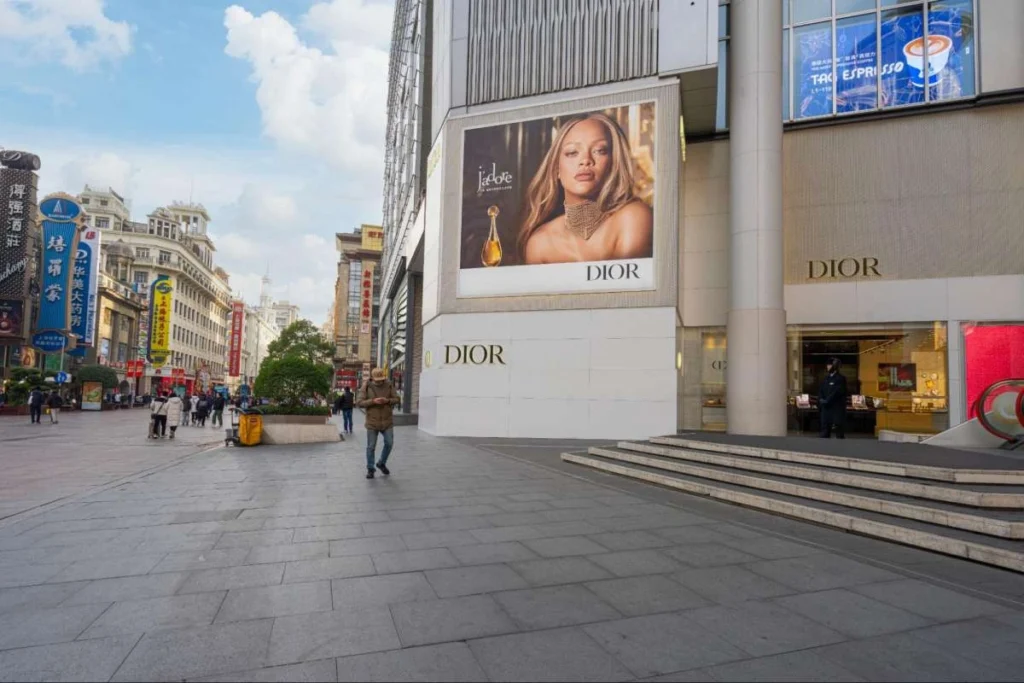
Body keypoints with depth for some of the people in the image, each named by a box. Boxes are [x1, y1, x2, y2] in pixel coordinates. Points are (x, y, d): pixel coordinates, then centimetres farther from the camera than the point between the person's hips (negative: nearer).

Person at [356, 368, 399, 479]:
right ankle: (370, 469, 17)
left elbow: (396, 399, 3)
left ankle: (381, 463, 28)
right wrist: (373, 401, -23)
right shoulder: (366, 387, -6)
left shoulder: (389, 385, 0)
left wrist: (388, 400, -18)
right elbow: (359, 403, -9)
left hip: (387, 421, 2)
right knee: (371, 446, 4)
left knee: (389, 443, 5)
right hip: (372, 421, -2)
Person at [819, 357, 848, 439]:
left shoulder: (841, 379, -5)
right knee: (825, 429, 6)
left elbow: (836, 393, -15)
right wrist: (821, 400, -6)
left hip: (837, 408, -6)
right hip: (826, 408, 6)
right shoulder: (825, 378, 15)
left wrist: (826, 401, -15)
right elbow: (820, 391, 11)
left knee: (839, 429, -2)